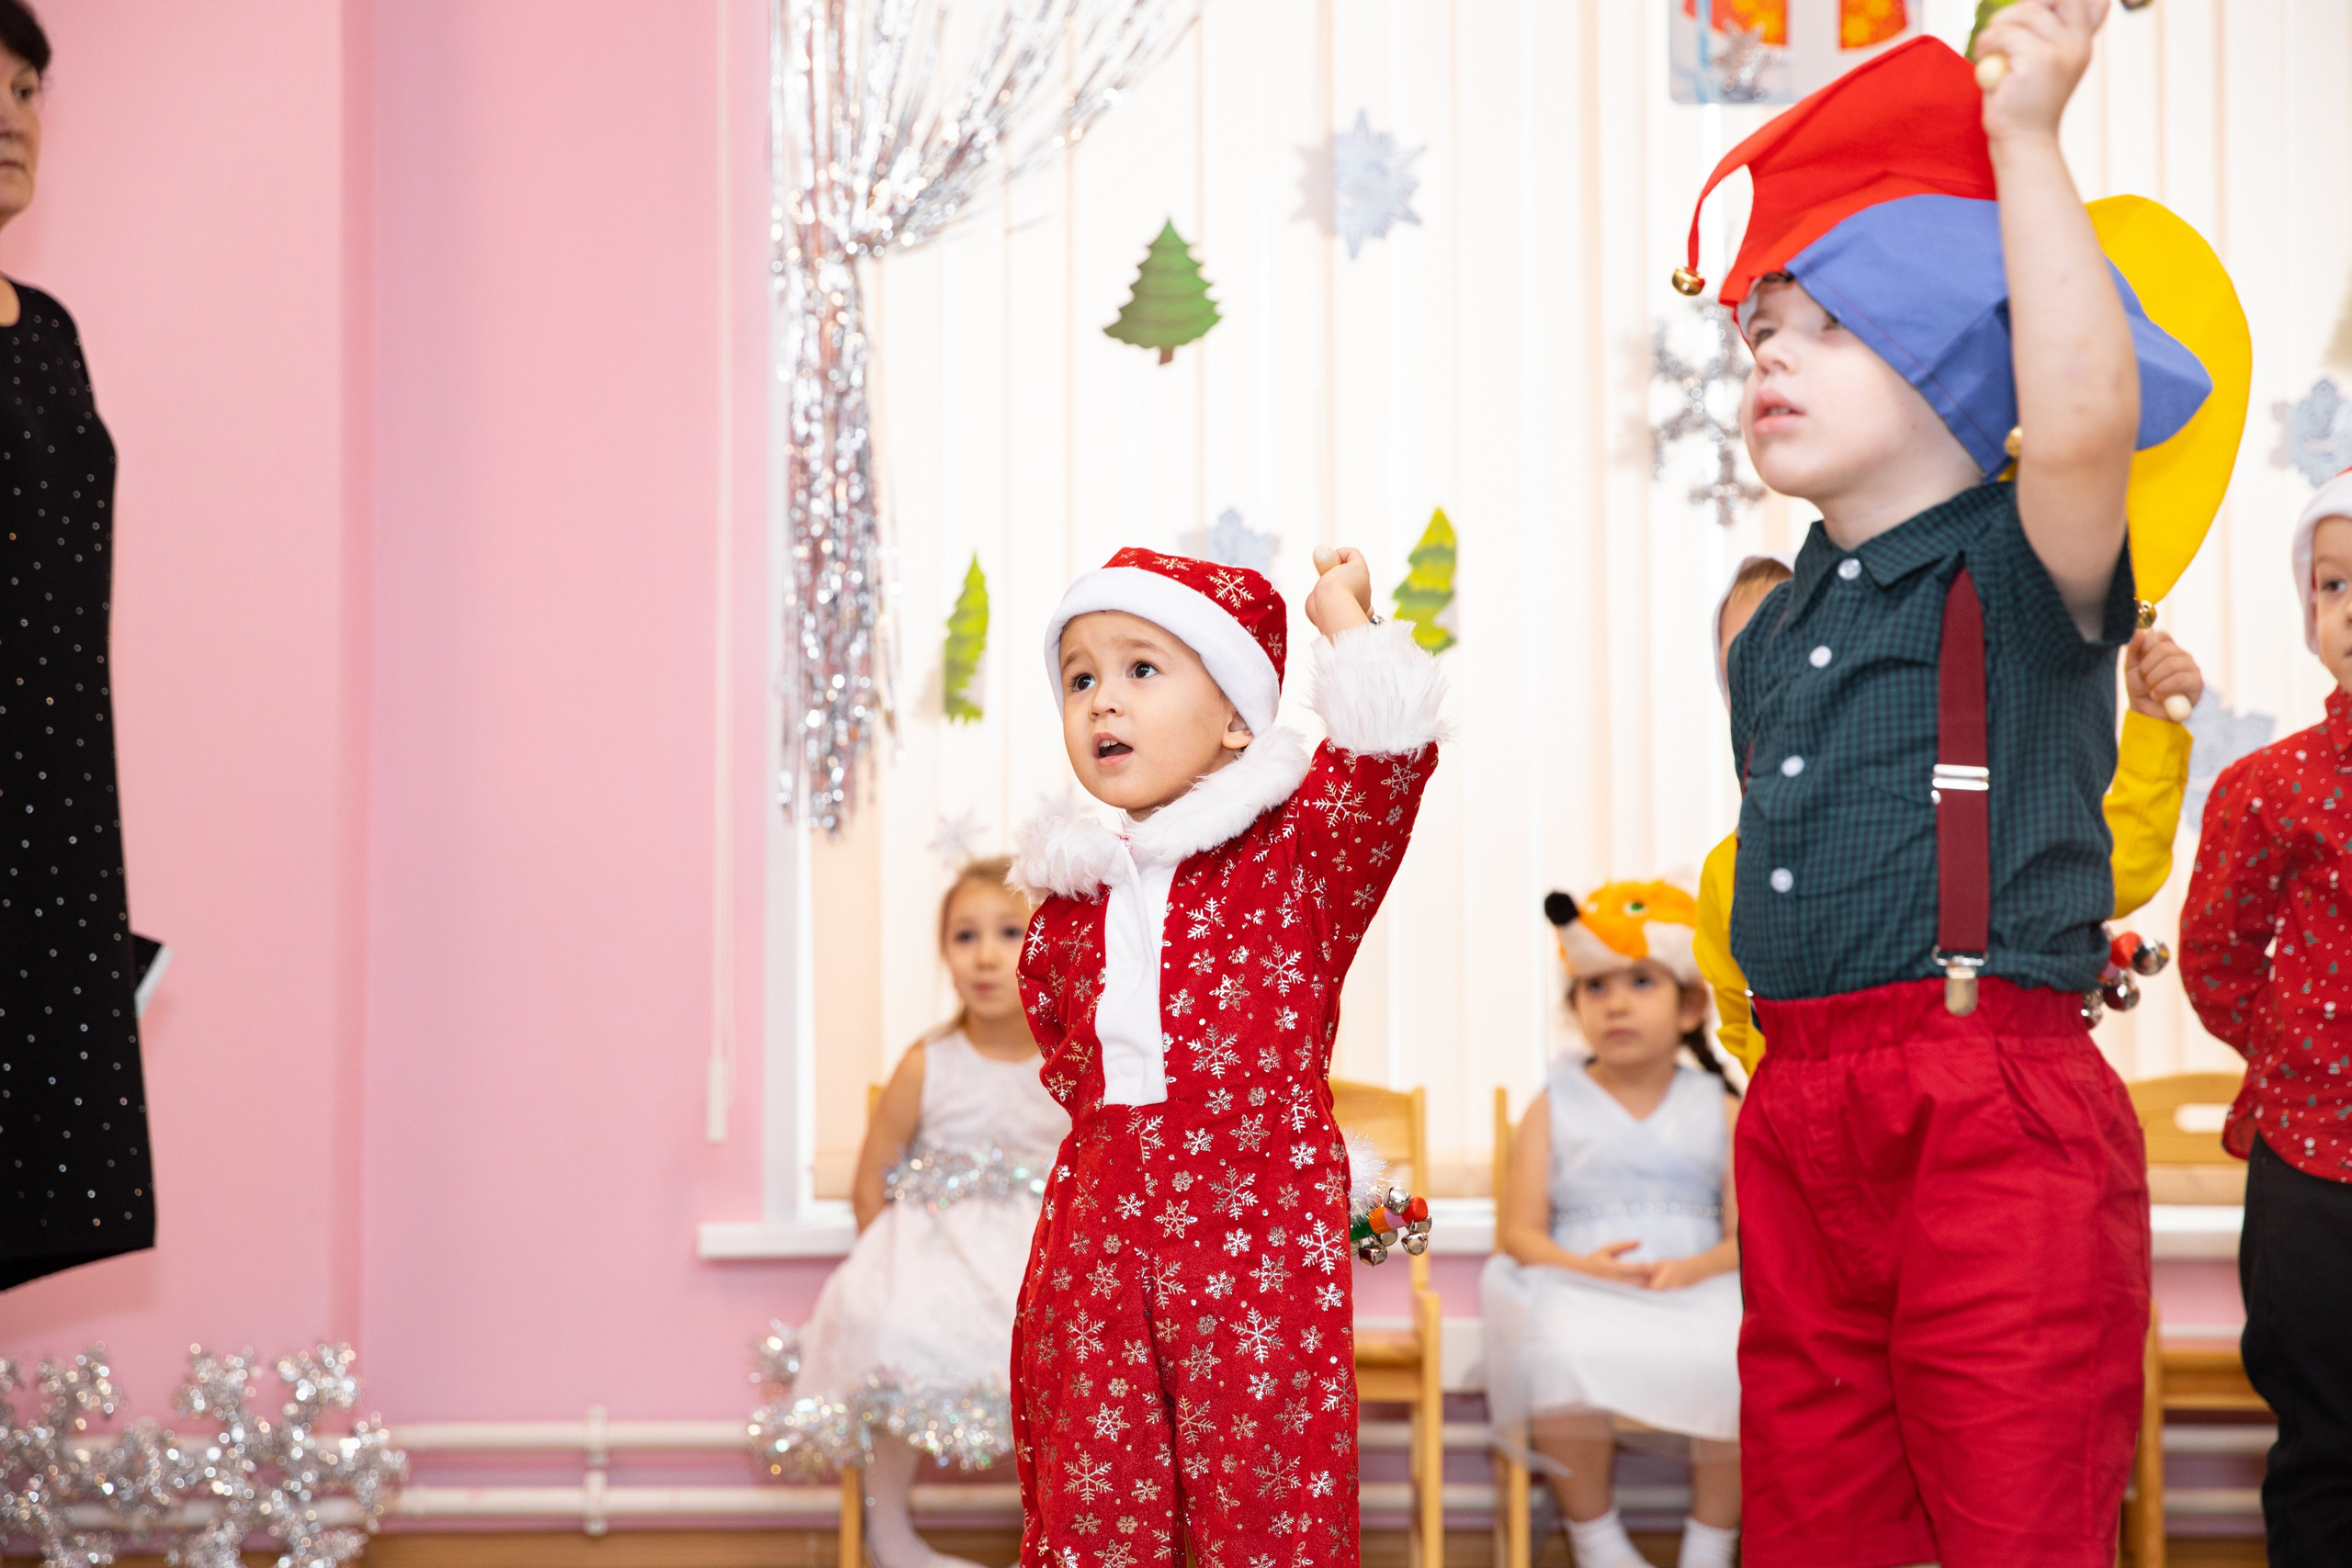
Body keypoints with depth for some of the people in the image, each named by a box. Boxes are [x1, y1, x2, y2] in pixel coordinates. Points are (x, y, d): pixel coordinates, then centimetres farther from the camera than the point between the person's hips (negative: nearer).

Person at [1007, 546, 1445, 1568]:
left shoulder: (1296, 852, -1)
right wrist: (1094, 1092, 10)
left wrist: (1341, 614, -8)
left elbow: (1387, 751, -19)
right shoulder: (1073, 891, 11)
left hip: (1254, 1227, -4)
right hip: (1096, 1232, 4)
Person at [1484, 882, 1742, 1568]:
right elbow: (1519, 1233, 4)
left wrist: (1694, 1268, -19)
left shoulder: (1720, 1113, 11)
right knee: (1563, 1362, -35)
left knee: (1739, 1369, -31)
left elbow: (1746, 1234, 3)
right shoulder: (1556, 1108, 11)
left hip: (1696, 1290, 1)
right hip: (1580, 1293, -1)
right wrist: (1584, 1265, -16)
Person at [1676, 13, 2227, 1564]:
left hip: (1995, 1107, -7)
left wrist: (2028, 138, -24)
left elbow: (2088, 410, -24)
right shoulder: (1773, 635, 18)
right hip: (1800, 1113, 7)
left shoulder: (2024, 574, -5)